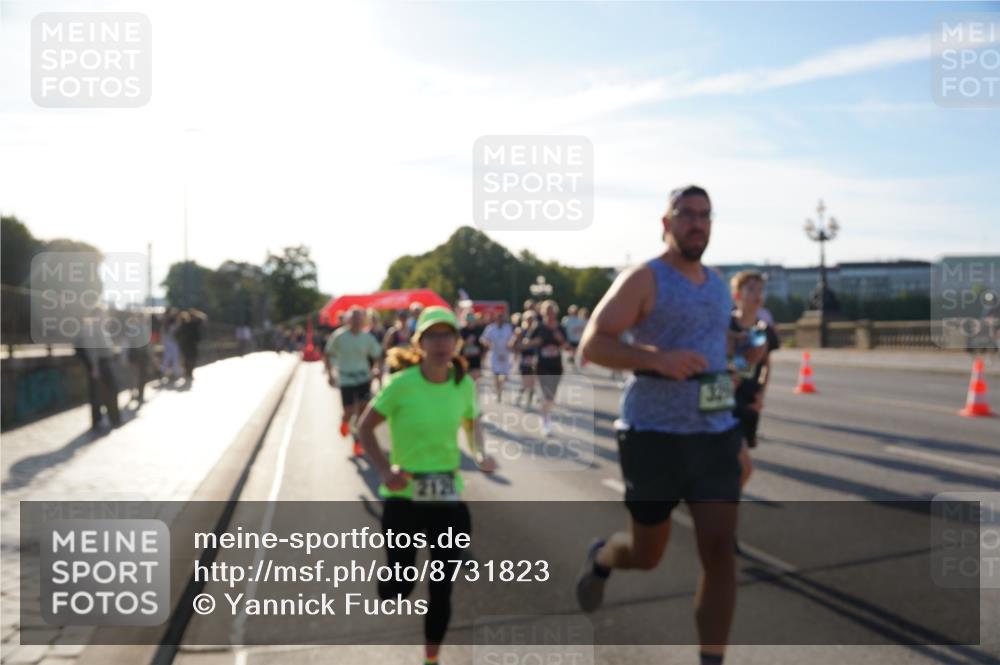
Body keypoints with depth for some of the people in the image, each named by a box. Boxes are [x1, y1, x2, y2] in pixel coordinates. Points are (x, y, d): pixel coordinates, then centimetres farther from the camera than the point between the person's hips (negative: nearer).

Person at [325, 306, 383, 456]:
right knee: (349, 411, -1)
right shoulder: (339, 336, -6)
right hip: (345, 380, -1)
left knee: (363, 410, -7)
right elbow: (327, 354, 4)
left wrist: (377, 368, -10)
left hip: (364, 378, 1)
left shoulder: (367, 338, -2)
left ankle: (358, 443, 7)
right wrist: (329, 373, -2)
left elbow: (377, 355, 8)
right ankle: (345, 421, 38)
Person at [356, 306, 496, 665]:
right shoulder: (402, 383, -16)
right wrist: (385, 470, -20)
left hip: (449, 498, 3)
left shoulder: (465, 384, -4)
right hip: (403, 497, -3)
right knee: (400, 585, 2)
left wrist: (479, 453, -6)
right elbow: (365, 427, -7)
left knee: (442, 588, 8)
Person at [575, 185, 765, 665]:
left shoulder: (719, 286, 13)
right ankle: (600, 558, 46)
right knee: (646, 554, 10)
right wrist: (657, 359, -29)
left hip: (716, 434, 5)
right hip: (653, 435, -5)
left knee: (720, 552, -3)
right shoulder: (644, 279, -8)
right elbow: (592, 344, -16)